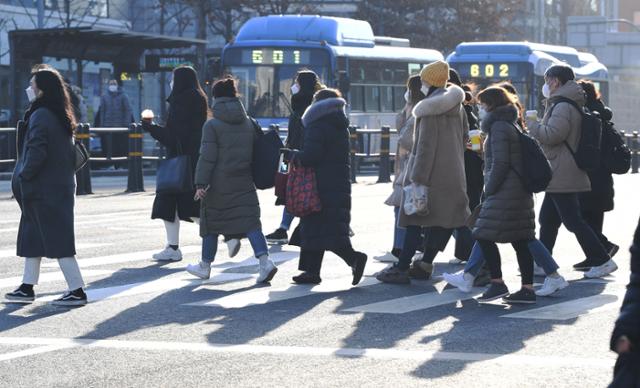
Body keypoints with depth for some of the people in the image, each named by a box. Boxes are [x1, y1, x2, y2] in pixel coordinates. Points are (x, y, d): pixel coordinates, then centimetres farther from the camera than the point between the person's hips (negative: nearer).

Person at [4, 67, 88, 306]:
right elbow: (73, 153, 17)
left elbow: (36, 152, -25)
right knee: (31, 235, 17)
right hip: (61, 185, 10)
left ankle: (77, 291, -5)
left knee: (56, 239, -6)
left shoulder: (40, 116, -17)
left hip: (43, 188, -10)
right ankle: (27, 288, 23)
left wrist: (23, 176, -12)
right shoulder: (61, 116, 12)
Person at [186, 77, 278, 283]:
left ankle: (205, 266, 24)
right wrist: (252, 176, 20)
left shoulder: (212, 125, -9)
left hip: (219, 184, -4)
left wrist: (201, 183, -12)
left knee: (211, 223, 11)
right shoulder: (248, 123, 7)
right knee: (250, 221, -1)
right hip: (244, 183, 4)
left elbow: (207, 157, -13)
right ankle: (265, 260, -20)